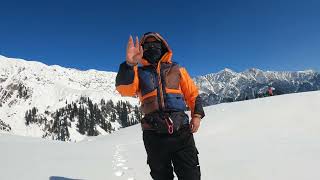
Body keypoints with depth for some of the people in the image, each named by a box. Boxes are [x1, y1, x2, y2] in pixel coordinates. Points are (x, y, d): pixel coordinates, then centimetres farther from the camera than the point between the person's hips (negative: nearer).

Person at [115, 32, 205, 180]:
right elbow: (124, 88, -12)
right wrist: (129, 64, -29)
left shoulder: (177, 69, 12)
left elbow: (193, 94, 13)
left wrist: (197, 115, -2)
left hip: (182, 132, 0)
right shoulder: (139, 73, 8)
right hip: (154, 135, 0)